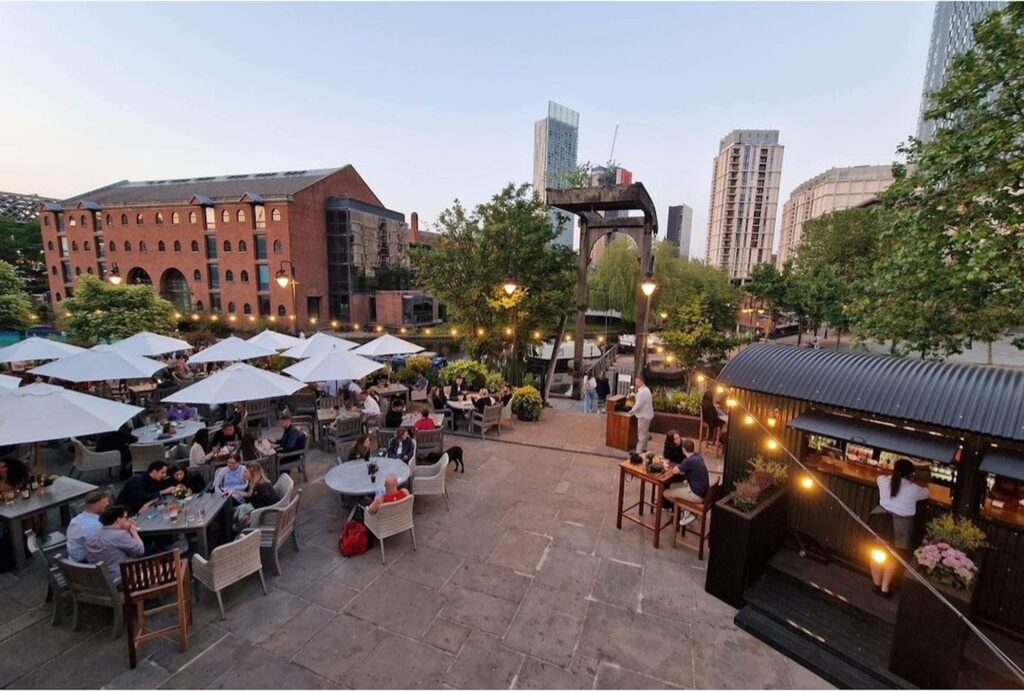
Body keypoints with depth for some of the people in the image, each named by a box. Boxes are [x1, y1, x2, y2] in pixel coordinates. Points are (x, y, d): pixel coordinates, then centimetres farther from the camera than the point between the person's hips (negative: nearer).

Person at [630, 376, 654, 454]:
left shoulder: (642, 392, -23)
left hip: (644, 415, -10)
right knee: (645, 432, 18)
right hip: (647, 414, 10)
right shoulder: (646, 389, 11)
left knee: (641, 434, -4)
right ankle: (644, 449, 28)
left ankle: (639, 451, 1)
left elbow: (638, 404, -25)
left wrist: (631, 411, -11)